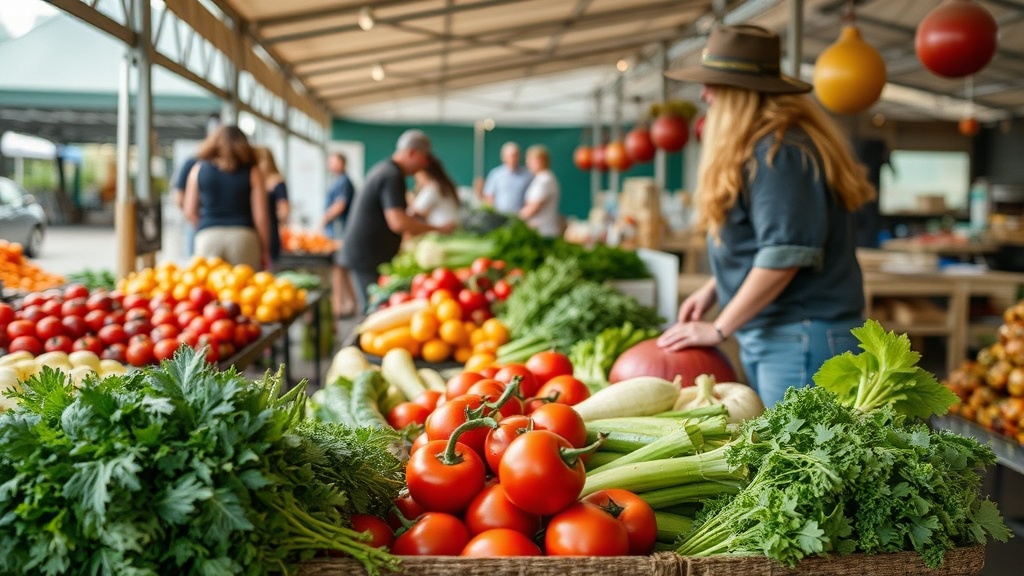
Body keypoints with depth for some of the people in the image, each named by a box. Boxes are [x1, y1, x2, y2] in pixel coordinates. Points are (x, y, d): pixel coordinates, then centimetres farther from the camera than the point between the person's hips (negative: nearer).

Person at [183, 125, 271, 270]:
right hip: (243, 236, -1)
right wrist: (265, 251, 8)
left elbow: (190, 212, 9)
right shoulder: (252, 172, 4)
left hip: (207, 237, 1)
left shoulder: (199, 169, 9)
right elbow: (261, 216, 0)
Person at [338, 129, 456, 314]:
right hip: (369, 257, -10)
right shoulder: (393, 176, -17)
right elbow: (398, 222, -27)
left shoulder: (383, 169, 16)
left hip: (360, 252, 10)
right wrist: (437, 229, -20)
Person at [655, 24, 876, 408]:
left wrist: (719, 329, -14)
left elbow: (784, 255, -21)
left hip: (802, 339, -10)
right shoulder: (757, 146, 15)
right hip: (767, 335, 10)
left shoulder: (778, 151, -16)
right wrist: (713, 290, 14)